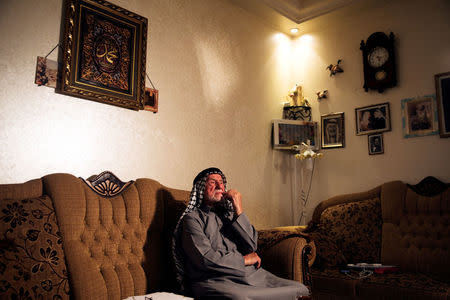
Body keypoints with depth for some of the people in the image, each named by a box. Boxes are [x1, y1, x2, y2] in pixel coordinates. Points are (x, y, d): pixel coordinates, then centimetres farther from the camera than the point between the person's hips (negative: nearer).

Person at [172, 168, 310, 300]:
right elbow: (206, 258, -10)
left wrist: (239, 210, -2)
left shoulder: (230, 214, 20)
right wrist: (243, 260, -1)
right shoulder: (192, 218, 3)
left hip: (253, 275, 6)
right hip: (216, 280, -5)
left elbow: (252, 245, 6)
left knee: (300, 289, -11)